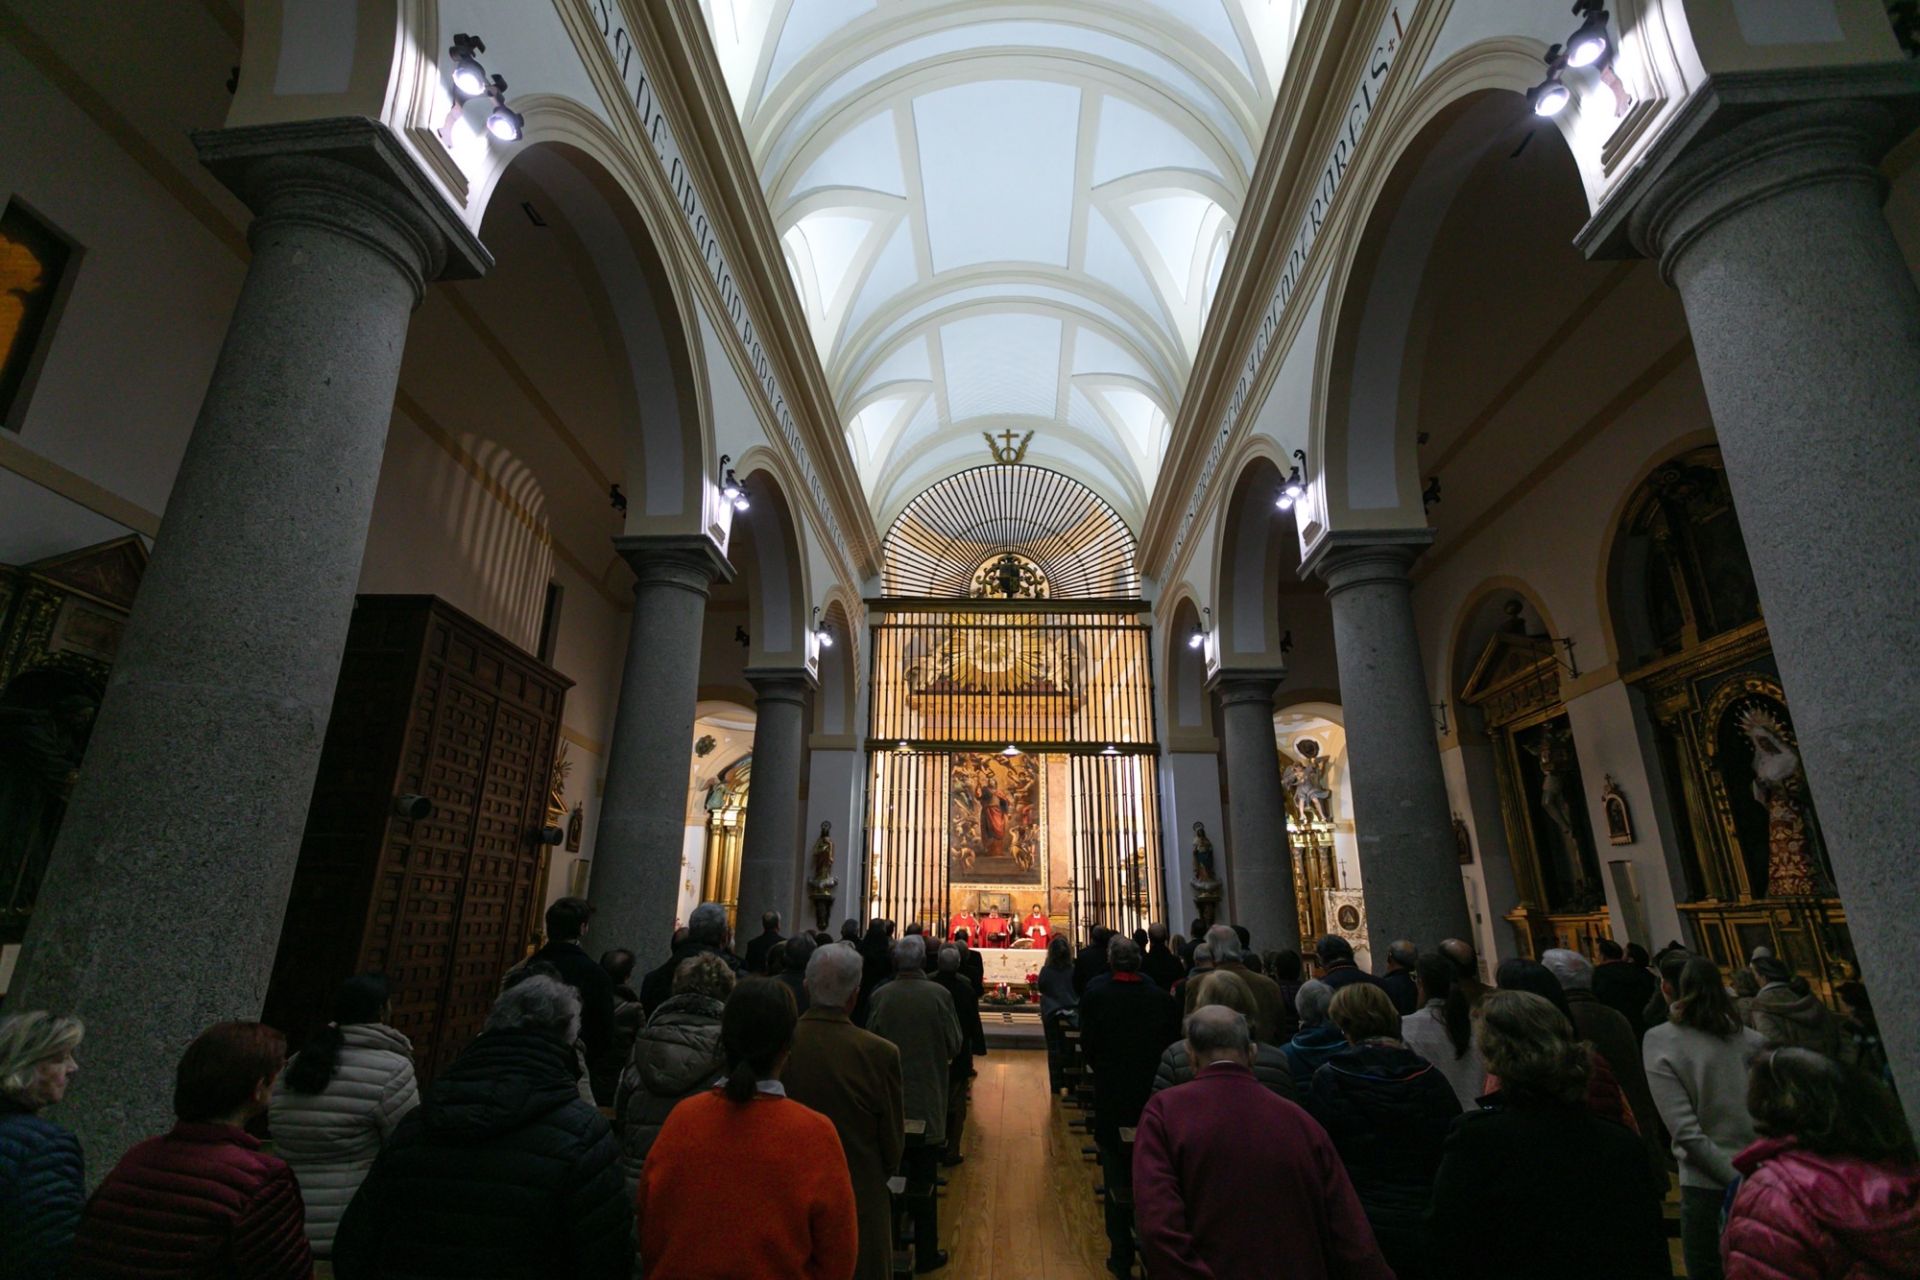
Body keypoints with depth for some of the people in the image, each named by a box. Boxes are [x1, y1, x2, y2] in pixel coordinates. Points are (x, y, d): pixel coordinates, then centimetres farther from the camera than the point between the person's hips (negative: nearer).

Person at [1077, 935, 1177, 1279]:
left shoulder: (1095, 996, -16)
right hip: (1153, 1099, 2)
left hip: (1111, 1099, -2)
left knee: (1117, 1182, 13)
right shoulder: (1161, 998, -12)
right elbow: (1170, 1045, -4)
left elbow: (1087, 1047, -7)